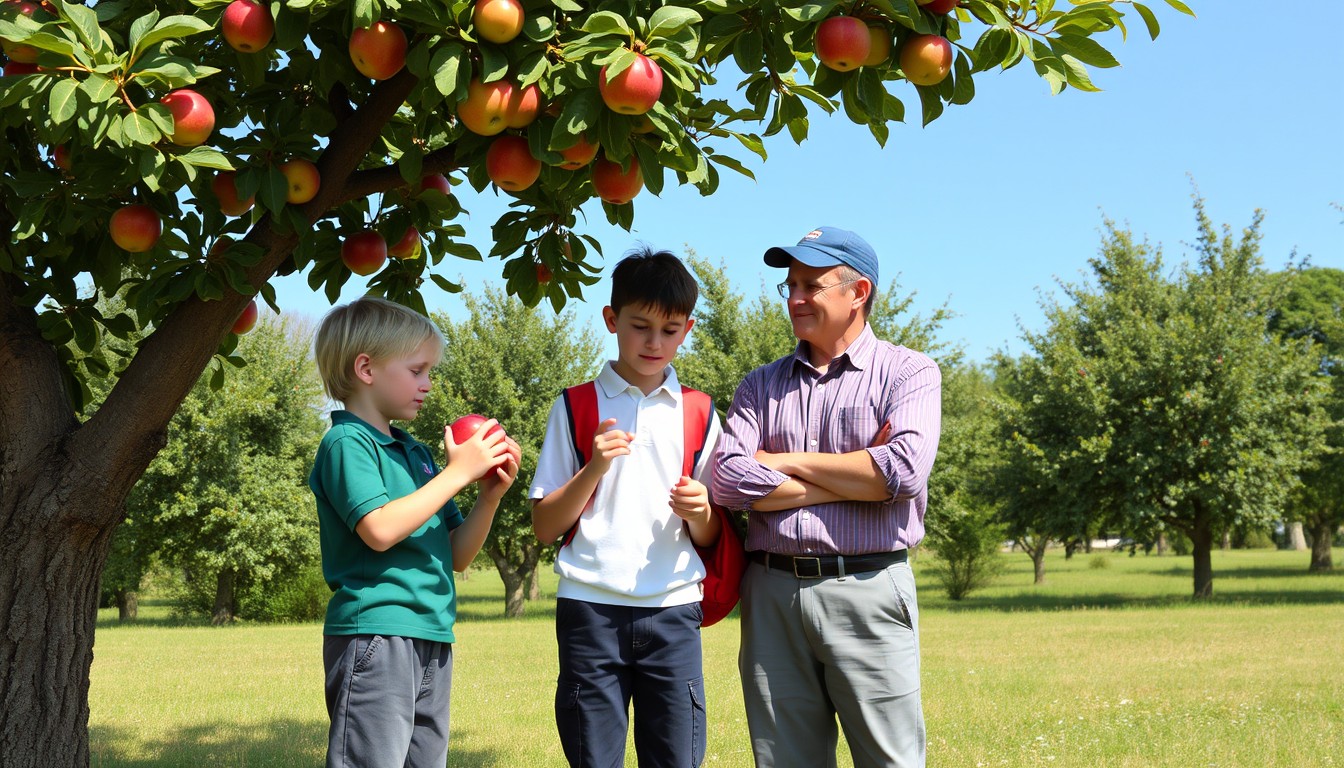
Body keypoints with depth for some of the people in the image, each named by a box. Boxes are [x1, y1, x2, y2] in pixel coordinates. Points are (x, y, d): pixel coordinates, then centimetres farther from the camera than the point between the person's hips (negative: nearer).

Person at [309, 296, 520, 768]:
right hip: (375, 634, -9)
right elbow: (380, 529, -22)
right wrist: (457, 473, -14)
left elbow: (456, 555, 18)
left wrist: (490, 496, 1)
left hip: (431, 639, 9)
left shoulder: (416, 454, 19)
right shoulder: (347, 442, -6)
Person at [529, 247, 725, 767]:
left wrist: (699, 512, -10)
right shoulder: (575, 407, 6)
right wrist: (594, 468, -13)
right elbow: (545, 527, 2)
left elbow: (708, 539, 13)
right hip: (591, 609, -1)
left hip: (673, 610, 1)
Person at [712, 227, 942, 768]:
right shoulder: (762, 385, 14)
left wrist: (788, 462, -4)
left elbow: (905, 470, -14)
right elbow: (728, 480, -2)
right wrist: (855, 479, -6)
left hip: (867, 594, -3)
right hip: (772, 596, 3)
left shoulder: (908, 373, 4)